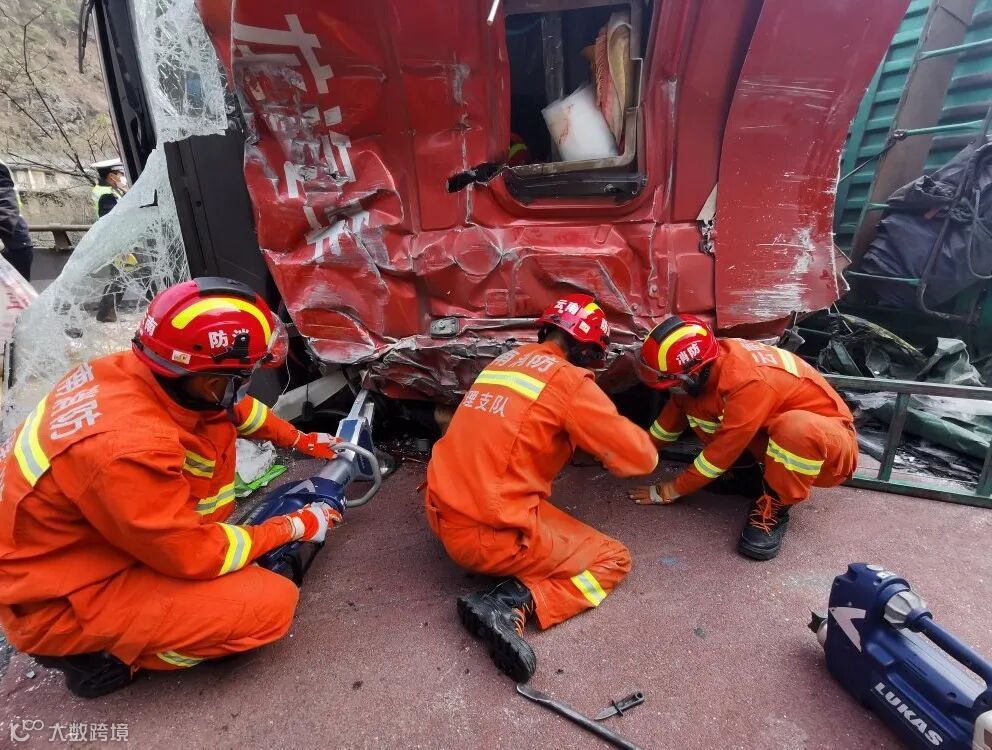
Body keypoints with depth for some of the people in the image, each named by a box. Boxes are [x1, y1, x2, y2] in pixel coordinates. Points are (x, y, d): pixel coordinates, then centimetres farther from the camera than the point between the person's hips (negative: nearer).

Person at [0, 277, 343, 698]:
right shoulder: (130, 448, -38)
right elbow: (196, 555, -24)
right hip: (58, 602, -8)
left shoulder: (132, 370, -14)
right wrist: (293, 528, -12)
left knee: (216, 429, 0)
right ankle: (109, 654, 1)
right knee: (273, 603, -16)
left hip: (74, 538, 8)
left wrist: (300, 440, 11)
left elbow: (234, 409, 6)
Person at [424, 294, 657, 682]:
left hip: (442, 516, 8)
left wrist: (577, 437, 20)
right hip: (491, 535, -8)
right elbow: (642, 458, -6)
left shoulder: (503, 361, 10)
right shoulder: (570, 382, -11)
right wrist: (614, 429, 14)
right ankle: (510, 605, -9)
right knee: (613, 559, 10)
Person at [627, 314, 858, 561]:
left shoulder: (749, 381, -36)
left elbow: (723, 450, -27)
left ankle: (774, 507, -16)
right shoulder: (708, 362, -13)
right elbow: (675, 411, 5)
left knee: (797, 428, -42)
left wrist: (672, 490, -15)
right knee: (694, 403, -11)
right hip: (773, 426, 6)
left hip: (830, 444, -6)